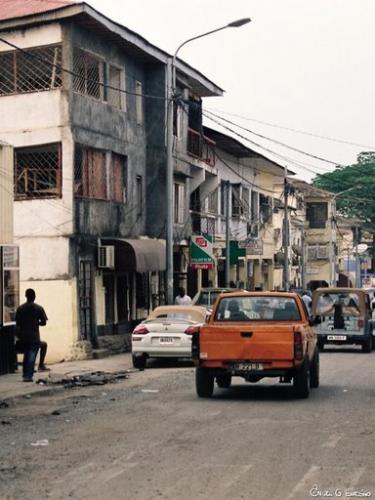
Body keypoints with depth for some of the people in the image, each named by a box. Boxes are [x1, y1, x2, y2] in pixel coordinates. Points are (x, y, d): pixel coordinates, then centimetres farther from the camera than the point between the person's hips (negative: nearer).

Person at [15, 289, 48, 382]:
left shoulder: (20, 308, 1)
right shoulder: (39, 308, -5)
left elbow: (17, 323, 2)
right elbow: (43, 322, -5)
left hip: (23, 336, 3)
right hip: (34, 336, -3)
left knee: (26, 355, 18)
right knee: (31, 356, -1)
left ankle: (24, 374, 24)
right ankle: (28, 376, -7)